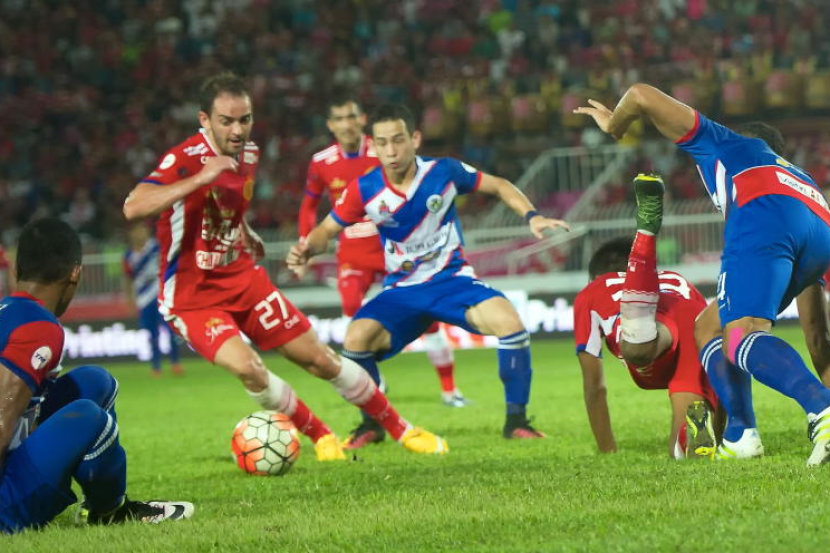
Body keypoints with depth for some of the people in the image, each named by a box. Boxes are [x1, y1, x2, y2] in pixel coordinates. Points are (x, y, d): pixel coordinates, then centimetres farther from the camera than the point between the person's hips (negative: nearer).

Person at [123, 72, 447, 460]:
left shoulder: (249, 154, 1)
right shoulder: (183, 160, -23)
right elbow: (133, 208, -41)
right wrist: (200, 177, -45)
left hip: (243, 279, 6)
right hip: (192, 297, -6)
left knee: (321, 359, 7)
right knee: (246, 367, -28)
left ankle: (400, 429, 24)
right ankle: (320, 436, -5)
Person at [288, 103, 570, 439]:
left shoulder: (444, 172, -11)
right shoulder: (364, 190, -10)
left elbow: (499, 186, 5)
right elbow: (327, 229, 3)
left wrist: (531, 217, -10)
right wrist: (307, 249, -19)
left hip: (452, 281, -1)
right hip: (401, 292, 1)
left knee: (507, 320, -28)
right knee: (356, 338, -25)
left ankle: (516, 420, -11)